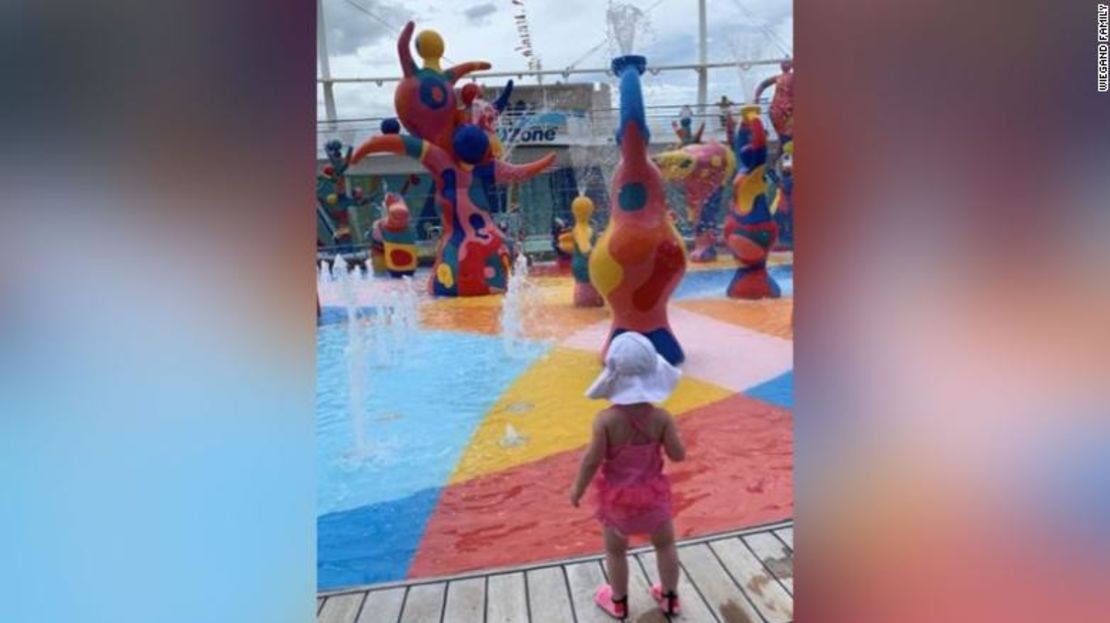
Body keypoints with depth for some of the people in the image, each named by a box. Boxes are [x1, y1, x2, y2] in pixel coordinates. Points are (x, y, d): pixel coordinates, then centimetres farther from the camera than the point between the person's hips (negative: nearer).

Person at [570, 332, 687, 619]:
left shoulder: (606, 420, -27)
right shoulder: (661, 417, -21)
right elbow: (678, 455, -14)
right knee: (665, 544, 26)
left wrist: (578, 489, -4)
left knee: (615, 550, 22)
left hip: (617, 496, -1)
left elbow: (592, 460, -20)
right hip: (652, 493, 2)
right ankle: (670, 598, 43)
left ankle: (618, 603, 42)